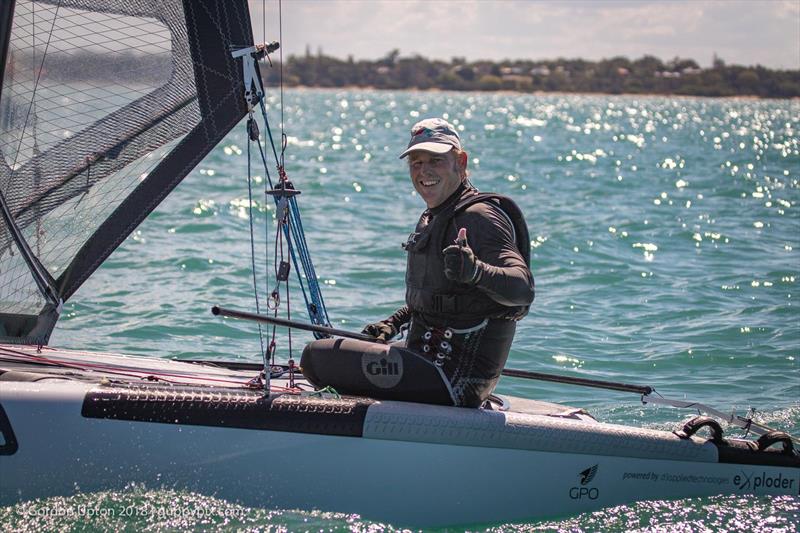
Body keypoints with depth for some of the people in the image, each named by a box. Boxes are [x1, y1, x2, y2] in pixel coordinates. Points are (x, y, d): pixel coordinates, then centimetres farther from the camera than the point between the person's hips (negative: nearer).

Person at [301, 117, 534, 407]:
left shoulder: (478, 217, -17)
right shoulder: (432, 218, 15)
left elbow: (523, 288, -32)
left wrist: (475, 271, -50)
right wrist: (394, 323, 18)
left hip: (452, 375, -11)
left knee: (315, 356, -14)